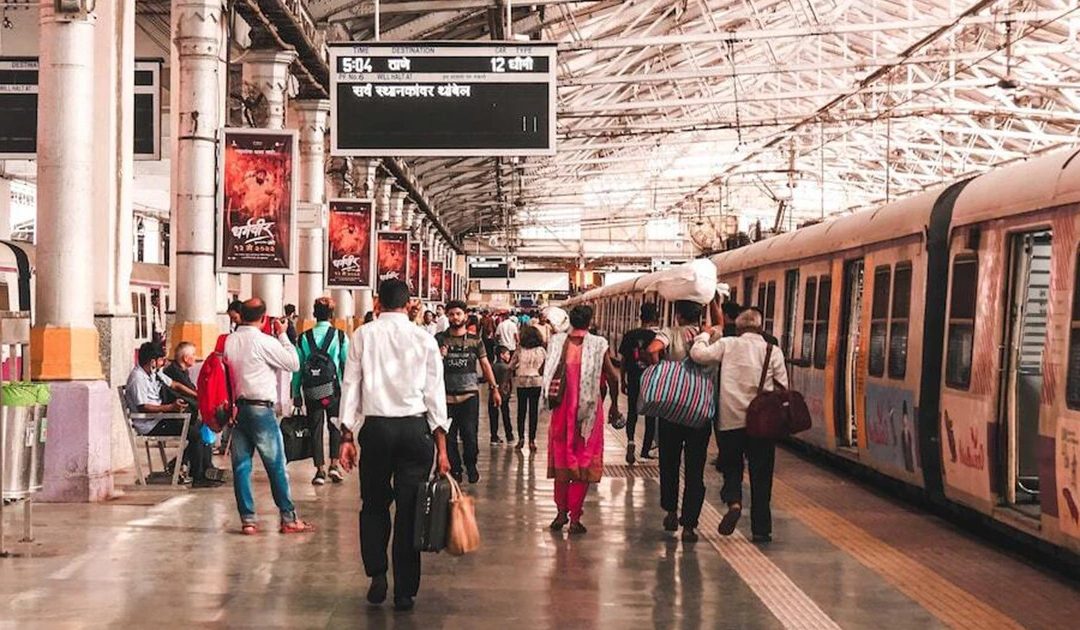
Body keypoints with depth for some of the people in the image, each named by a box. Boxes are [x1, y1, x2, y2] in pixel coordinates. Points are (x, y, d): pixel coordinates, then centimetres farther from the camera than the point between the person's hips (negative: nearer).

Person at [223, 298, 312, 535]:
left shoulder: (228, 341, 4)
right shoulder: (265, 342, -12)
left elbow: (225, 374, 9)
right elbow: (294, 364, -5)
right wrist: (282, 335, 1)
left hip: (236, 407, 5)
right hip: (261, 408, -5)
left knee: (241, 465, 7)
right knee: (276, 465, 2)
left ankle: (247, 519, 7)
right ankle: (288, 518, 5)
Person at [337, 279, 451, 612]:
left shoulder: (363, 336, 2)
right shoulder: (424, 340, 2)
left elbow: (350, 386, 1)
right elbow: (435, 394, 1)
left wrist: (346, 437, 5)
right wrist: (441, 447, 4)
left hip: (375, 428, 0)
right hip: (415, 427, 0)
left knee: (374, 504, 17)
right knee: (409, 509, 5)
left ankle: (377, 573, 4)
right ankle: (404, 592, 8)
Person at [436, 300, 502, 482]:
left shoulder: (475, 340, 6)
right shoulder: (440, 339, 5)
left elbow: (485, 364, 10)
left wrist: (494, 388, 5)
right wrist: (438, 356, -14)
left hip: (469, 394, -1)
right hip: (447, 395, 1)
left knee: (469, 433, -6)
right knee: (449, 436, 2)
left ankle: (471, 466, 13)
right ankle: (454, 469, 15)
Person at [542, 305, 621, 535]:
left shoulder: (558, 341, -5)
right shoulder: (598, 344, -10)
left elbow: (546, 371, -2)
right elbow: (612, 377, -7)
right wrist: (614, 405, 6)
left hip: (562, 410, 2)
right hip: (589, 411, -2)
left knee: (562, 461, 16)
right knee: (583, 463, 7)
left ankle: (562, 513, 20)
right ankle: (575, 517, 6)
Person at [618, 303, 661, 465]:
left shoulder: (630, 336, -2)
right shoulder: (657, 337, -8)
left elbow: (623, 360, 2)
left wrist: (623, 381, 11)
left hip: (634, 380, 1)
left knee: (632, 412, 14)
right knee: (651, 415, 11)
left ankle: (630, 440, -12)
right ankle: (645, 450, 13)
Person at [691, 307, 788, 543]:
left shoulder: (727, 345, -1)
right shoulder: (773, 351, 2)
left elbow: (698, 354, -12)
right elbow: (782, 387, 2)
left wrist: (705, 334, 6)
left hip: (731, 420, 0)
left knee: (731, 467, 16)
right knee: (761, 475, 8)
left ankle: (733, 501, -13)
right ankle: (761, 528, 9)